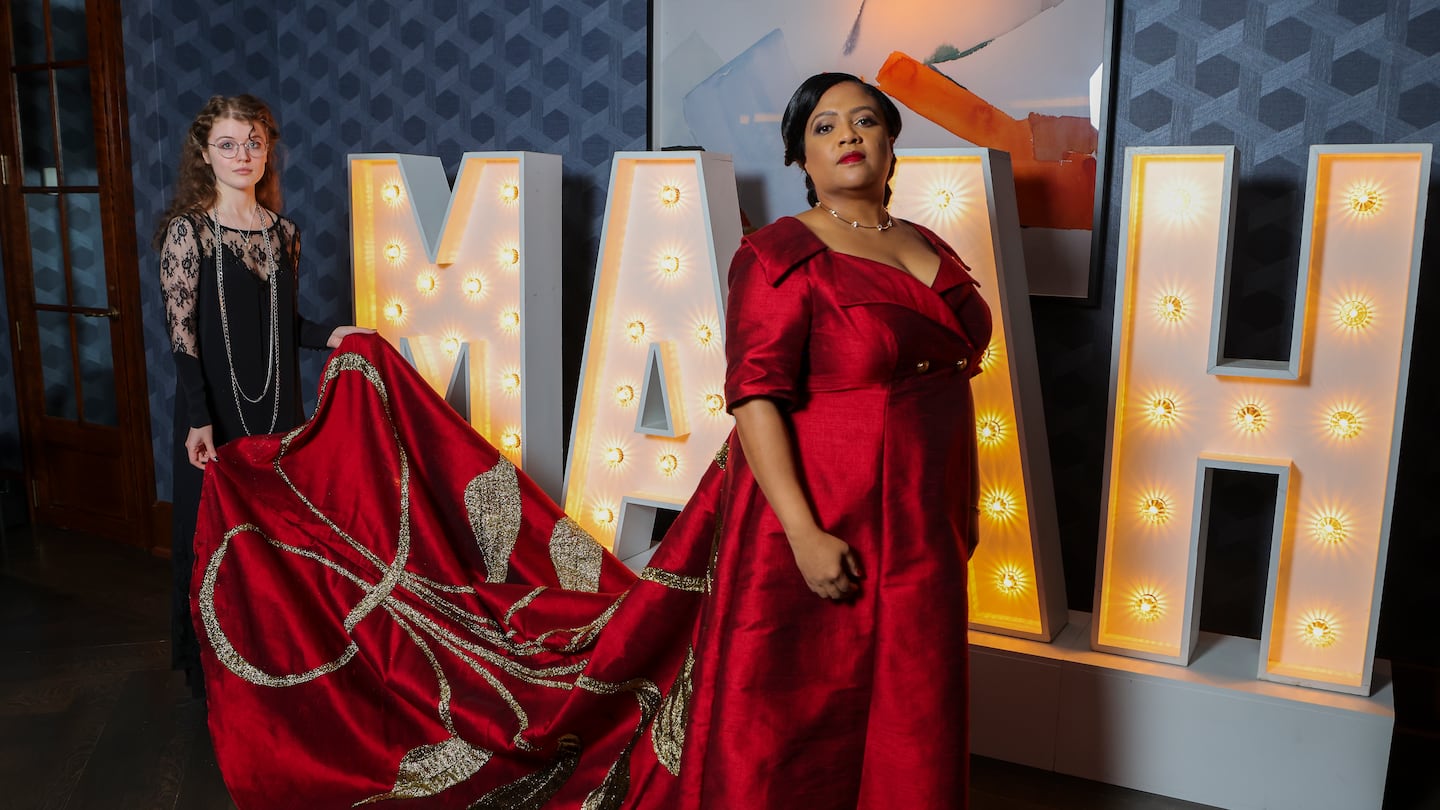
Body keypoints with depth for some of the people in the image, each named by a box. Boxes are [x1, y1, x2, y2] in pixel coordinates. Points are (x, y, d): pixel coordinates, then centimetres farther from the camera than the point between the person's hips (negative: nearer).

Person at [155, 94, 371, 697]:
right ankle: (207, 663, 22)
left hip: (277, 406, 5)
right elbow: (181, 330, -12)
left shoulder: (283, 231, 7)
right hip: (216, 411, -4)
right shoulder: (188, 230, -8)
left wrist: (327, 335, -4)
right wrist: (199, 420, -18)